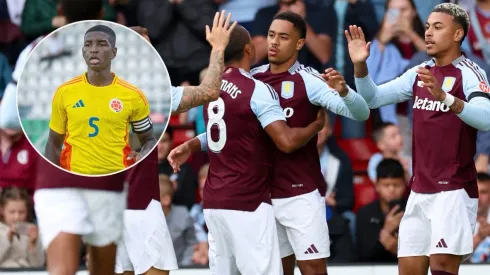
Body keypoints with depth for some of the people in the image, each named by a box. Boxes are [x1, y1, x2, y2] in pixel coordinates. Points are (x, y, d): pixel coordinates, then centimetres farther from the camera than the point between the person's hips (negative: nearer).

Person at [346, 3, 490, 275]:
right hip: (420, 189, 7)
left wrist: (444, 97, -43)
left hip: (454, 189, -7)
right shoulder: (419, 73, 11)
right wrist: (360, 66, -7)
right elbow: (372, 99, 12)